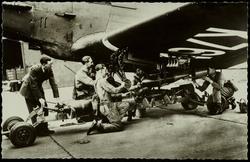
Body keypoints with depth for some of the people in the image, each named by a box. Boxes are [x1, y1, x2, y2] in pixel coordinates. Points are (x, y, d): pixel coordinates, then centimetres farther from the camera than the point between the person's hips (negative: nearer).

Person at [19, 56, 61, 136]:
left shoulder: (49, 70, -15)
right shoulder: (34, 69, -31)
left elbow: (53, 84, -14)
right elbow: (33, 85, -29)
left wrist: (57, 97, -19)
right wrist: (40, 98, -30)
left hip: (38, 88, 6)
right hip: (29, 88, -6)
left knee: (44, 108, 4)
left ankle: (44, 128, 13)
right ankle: (38, 130, 0)